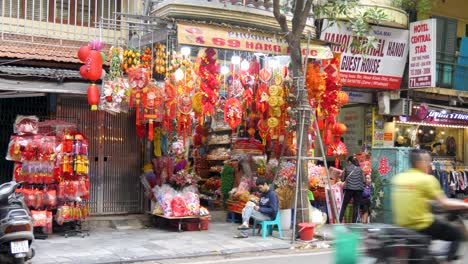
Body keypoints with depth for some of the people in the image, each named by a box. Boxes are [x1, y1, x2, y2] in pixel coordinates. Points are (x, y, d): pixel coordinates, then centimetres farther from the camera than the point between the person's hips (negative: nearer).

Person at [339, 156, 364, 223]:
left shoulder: (347, 168, 5)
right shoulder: (360, 169, 9)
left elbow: (343, 178, 8)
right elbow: (363, 180, 8)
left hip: (349, 188, -1)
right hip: (358, 188, 1)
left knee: (344, 205, 5)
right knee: (356, 206, 4)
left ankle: (340, 221, -2)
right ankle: (354, 222, 1)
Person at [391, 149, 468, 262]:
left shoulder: (398, 178, 5)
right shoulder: (427, 179, -12)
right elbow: (444, 203, -11)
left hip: (402, 225, 7)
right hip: (422, 225, -7)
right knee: (457, 234, 13)